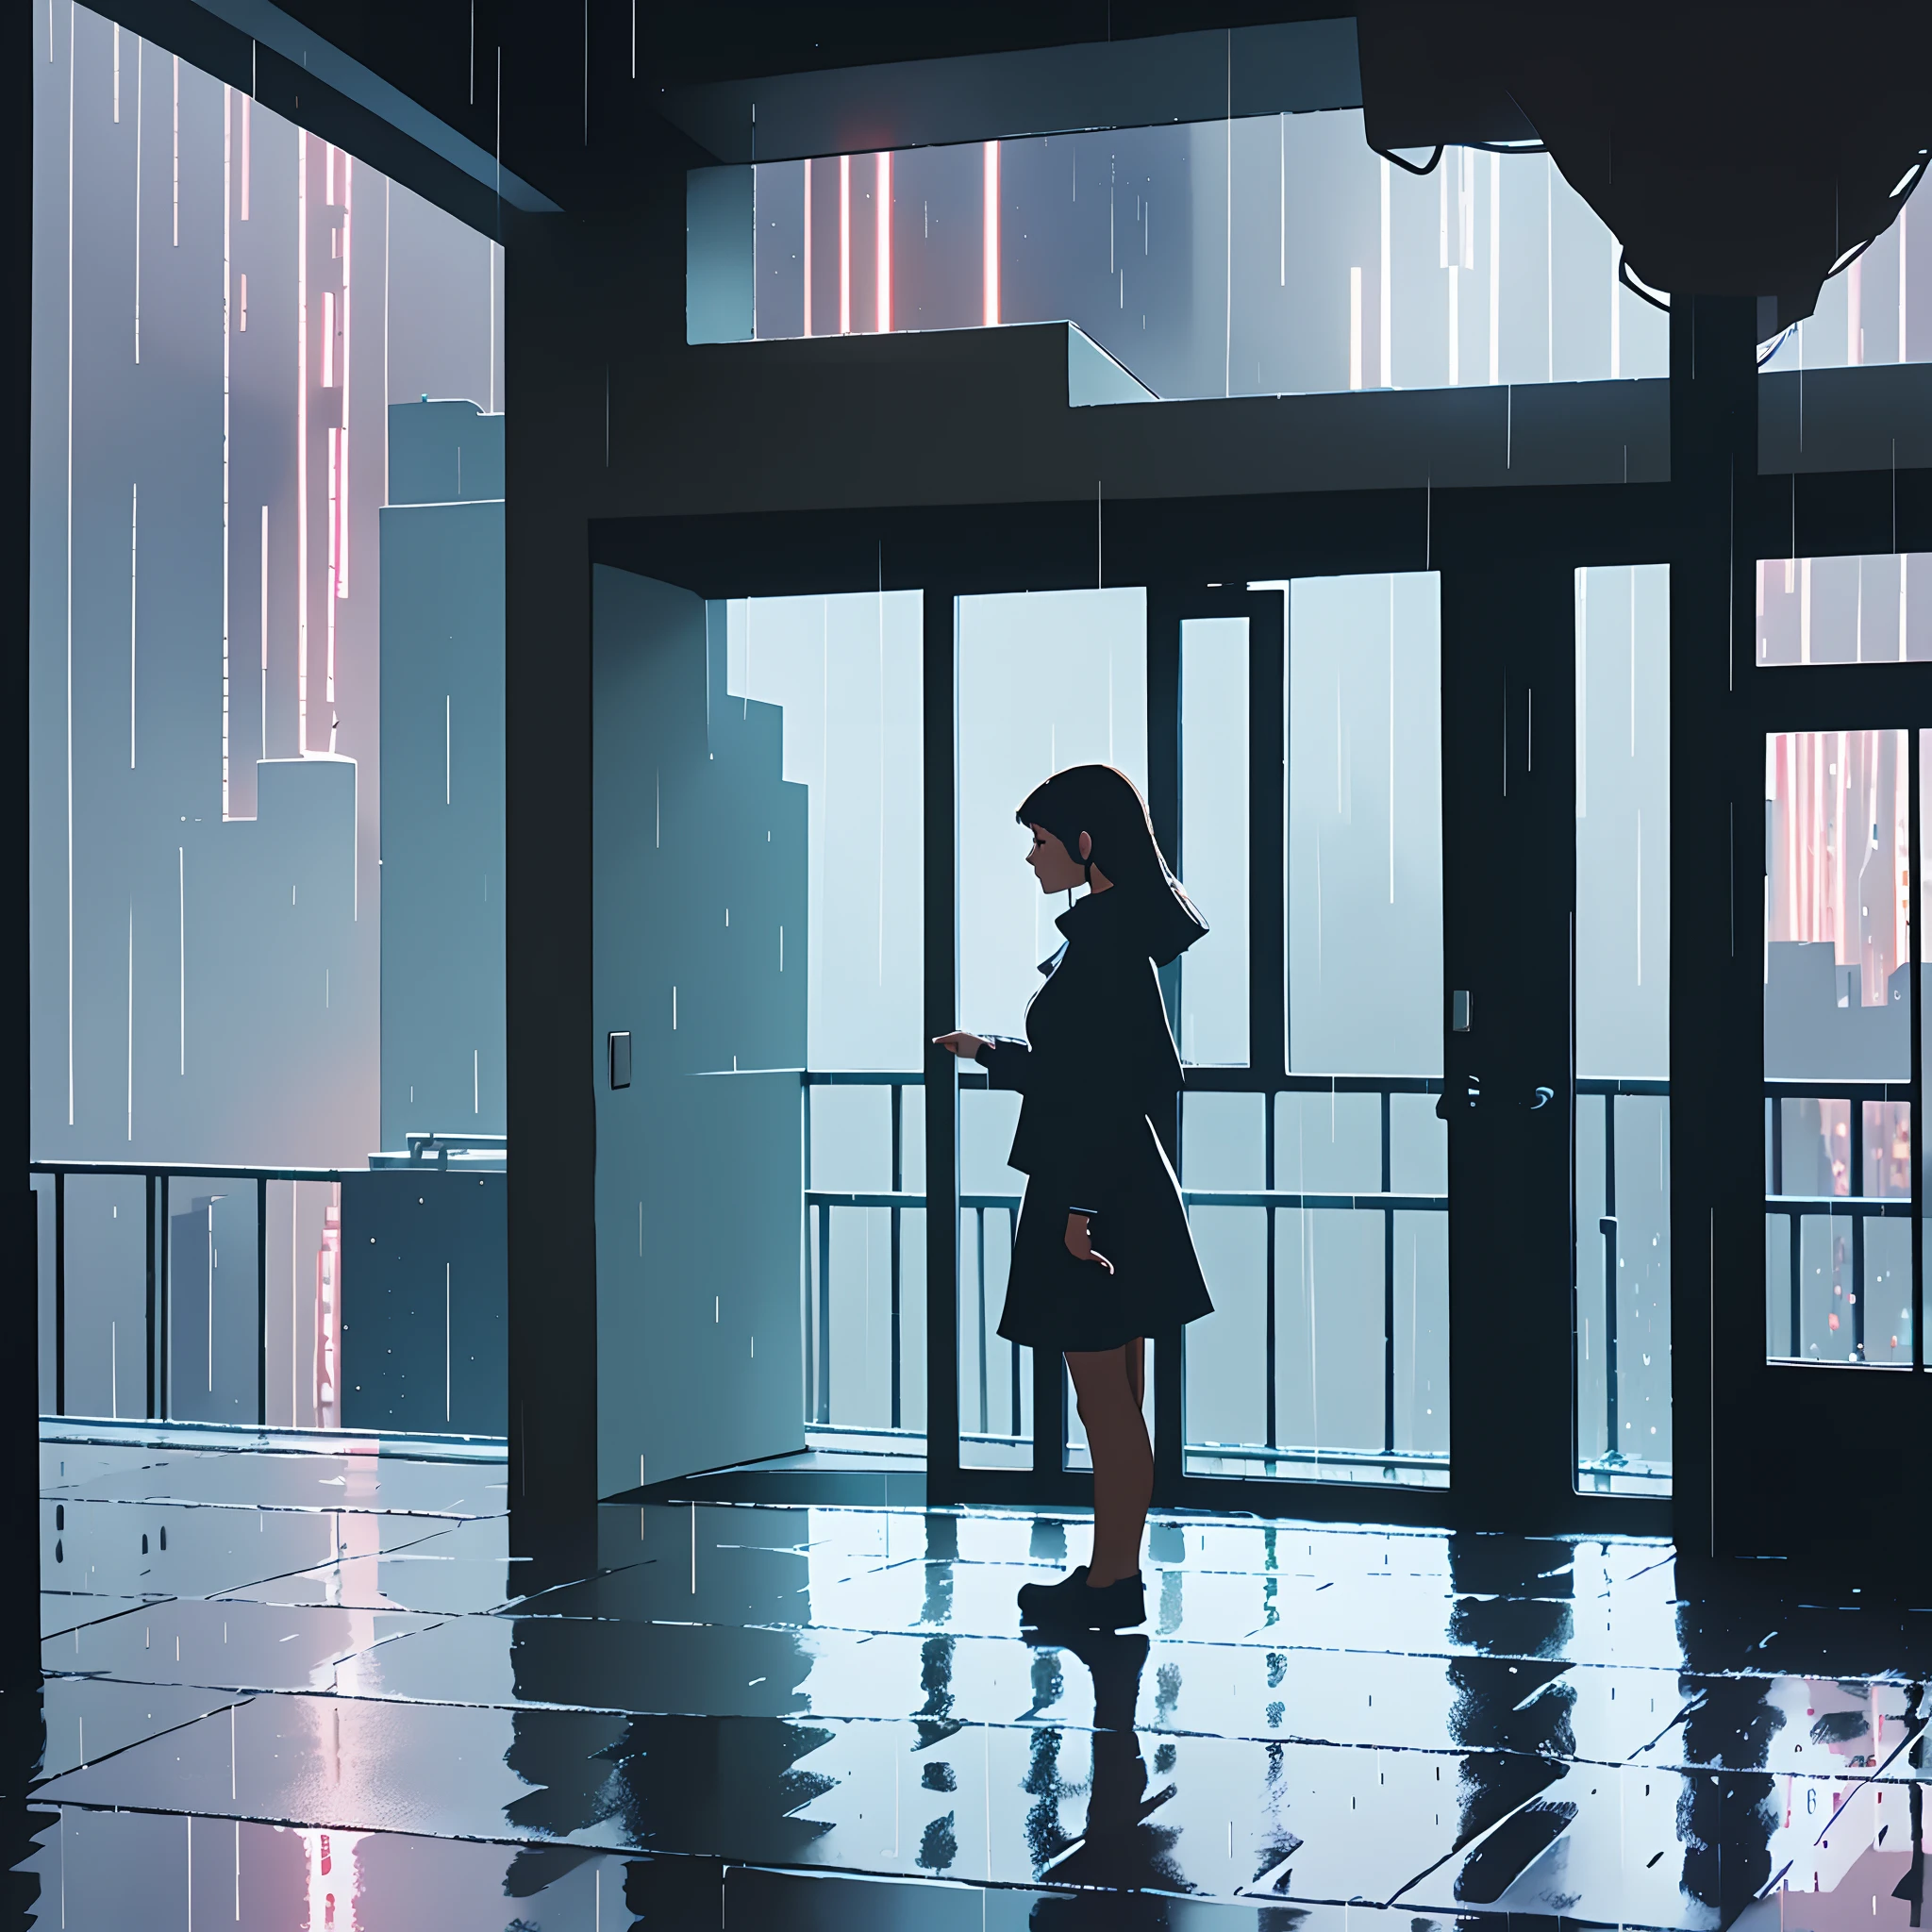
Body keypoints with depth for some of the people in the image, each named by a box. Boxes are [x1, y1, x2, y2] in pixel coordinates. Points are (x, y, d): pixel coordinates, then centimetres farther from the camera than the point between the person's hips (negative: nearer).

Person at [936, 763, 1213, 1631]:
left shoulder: (1104, 942, -17)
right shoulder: (1112, 934, 14)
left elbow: (1106, 1086, -22)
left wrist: (1081, 1207, -23)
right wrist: (988, 1054, 32)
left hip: (1096, 1195, -11)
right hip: (1115, 1192, 11)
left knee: (1105, 1400, -3)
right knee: (1114, 1399, 14)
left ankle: (1113, 1582, 4)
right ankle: (1116, 1575, 20)